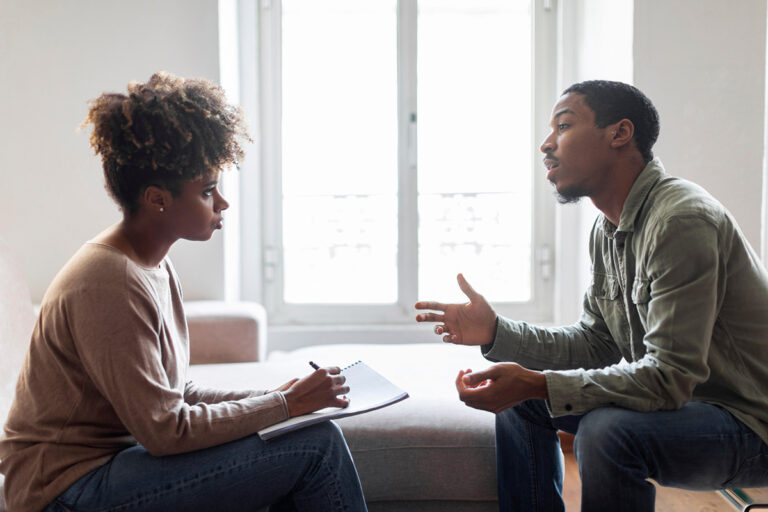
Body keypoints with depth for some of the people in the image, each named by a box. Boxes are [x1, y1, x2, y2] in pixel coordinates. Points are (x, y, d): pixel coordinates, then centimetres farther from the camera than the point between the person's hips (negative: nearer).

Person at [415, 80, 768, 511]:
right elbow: (594, 345, 7)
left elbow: (668, 376, -30)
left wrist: (536, 384, -35)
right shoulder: (609, 227, 5)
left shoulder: (682, 220, -25)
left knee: (606, 430, -34)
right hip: (681, 398, 9)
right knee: (521, 399, 6)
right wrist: (496, 332, -6)